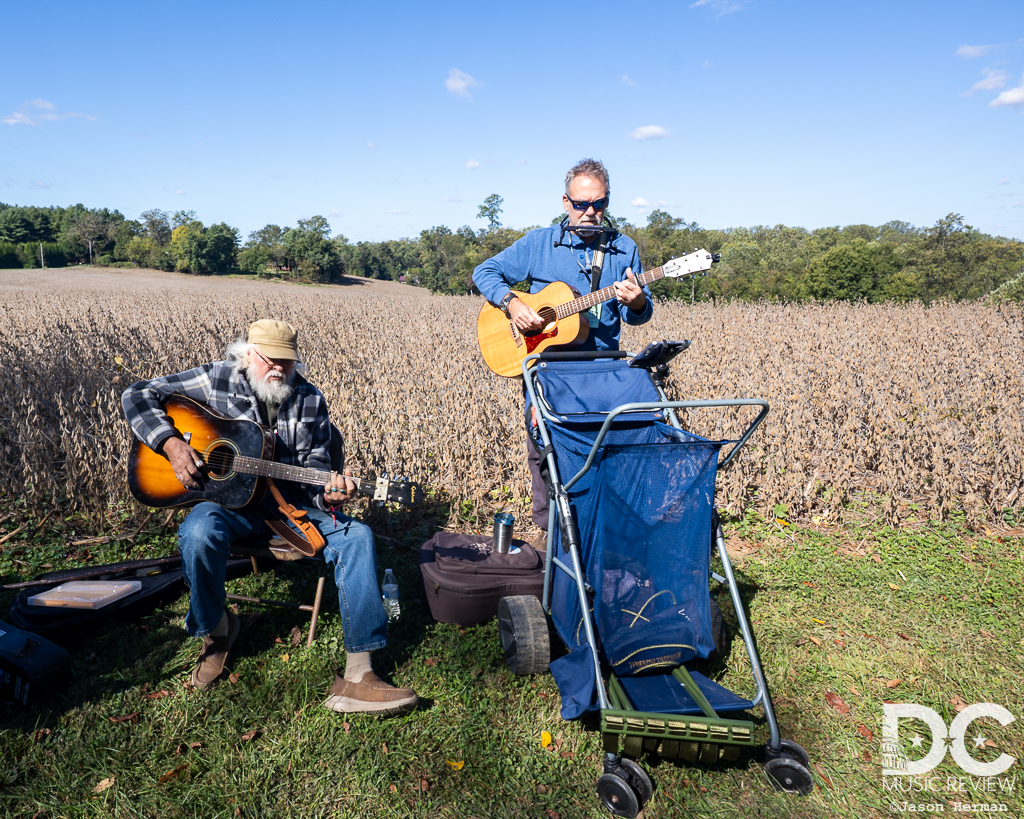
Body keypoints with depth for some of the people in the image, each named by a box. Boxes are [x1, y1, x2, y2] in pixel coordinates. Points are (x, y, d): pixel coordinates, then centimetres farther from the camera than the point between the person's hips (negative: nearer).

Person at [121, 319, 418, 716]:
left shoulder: (310, 400, 5)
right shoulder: (216, 380, -1)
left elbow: (315, 464, 6)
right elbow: (138, 396, 2)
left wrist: (327, 491, -18)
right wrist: (171, 443, -14)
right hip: (226, 498, -2)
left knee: (356, 537, -23)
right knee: (199, 534, -38)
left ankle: (357, 676, -25)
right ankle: (215, 631, -4)